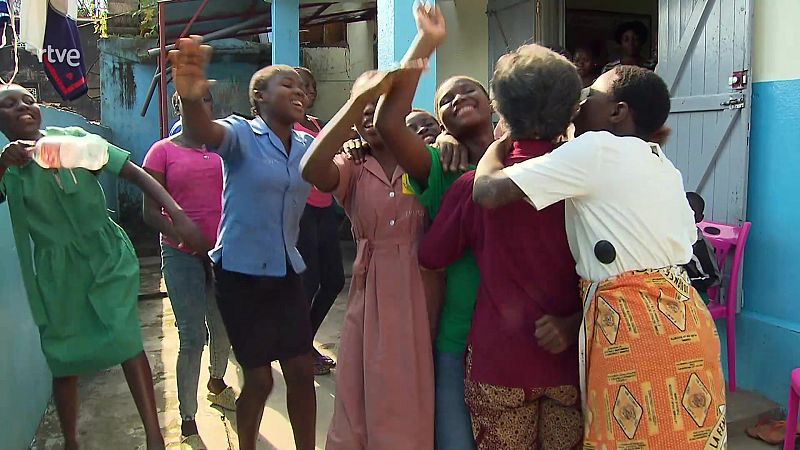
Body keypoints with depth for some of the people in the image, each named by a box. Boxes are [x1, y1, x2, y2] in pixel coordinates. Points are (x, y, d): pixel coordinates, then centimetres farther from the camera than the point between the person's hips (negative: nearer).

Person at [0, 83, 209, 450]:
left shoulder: (74, 138, -6)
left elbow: (136, 174, -13)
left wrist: (178, 215, -26)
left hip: (107, 257, -1)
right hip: (56, 272, 2)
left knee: (126, 341, -11)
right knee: (63, 359, 10)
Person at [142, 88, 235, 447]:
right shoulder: (163, 151, -1)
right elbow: (150, 211, -4)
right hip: (183, 255, -3)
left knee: (223, 327, 15)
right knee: (192, 338, -2)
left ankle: (217, 382, 44)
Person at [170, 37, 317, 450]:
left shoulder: (308, 144, 6)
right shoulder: (242, 134, -12)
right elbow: (202, 132, -32)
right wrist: (190, 99, -57)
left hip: (287, 273, 5)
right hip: (241, 274, -5)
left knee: (302, 372, 7)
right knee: (259, 379, 6)